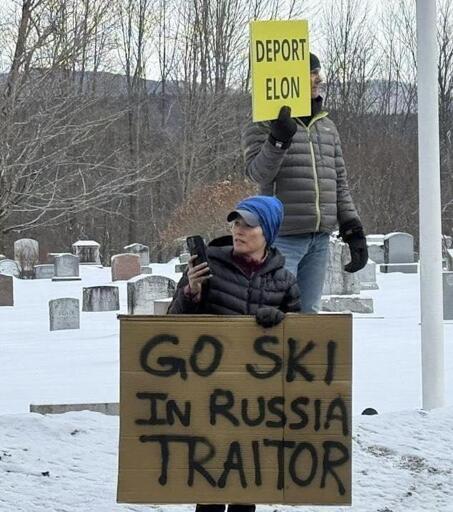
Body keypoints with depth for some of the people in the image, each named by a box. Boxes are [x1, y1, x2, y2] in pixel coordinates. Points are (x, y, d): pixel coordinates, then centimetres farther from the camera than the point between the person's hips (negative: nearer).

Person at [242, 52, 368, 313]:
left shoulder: (327, 127, 18)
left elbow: (340, 183, 19)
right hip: (283, 238, -6)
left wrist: (353, 229, 13)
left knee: (309, 311, 7)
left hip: (320, 238, 6)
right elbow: (259, 173, -14)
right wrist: (278, 139, -29)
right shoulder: (264, 125, 0)